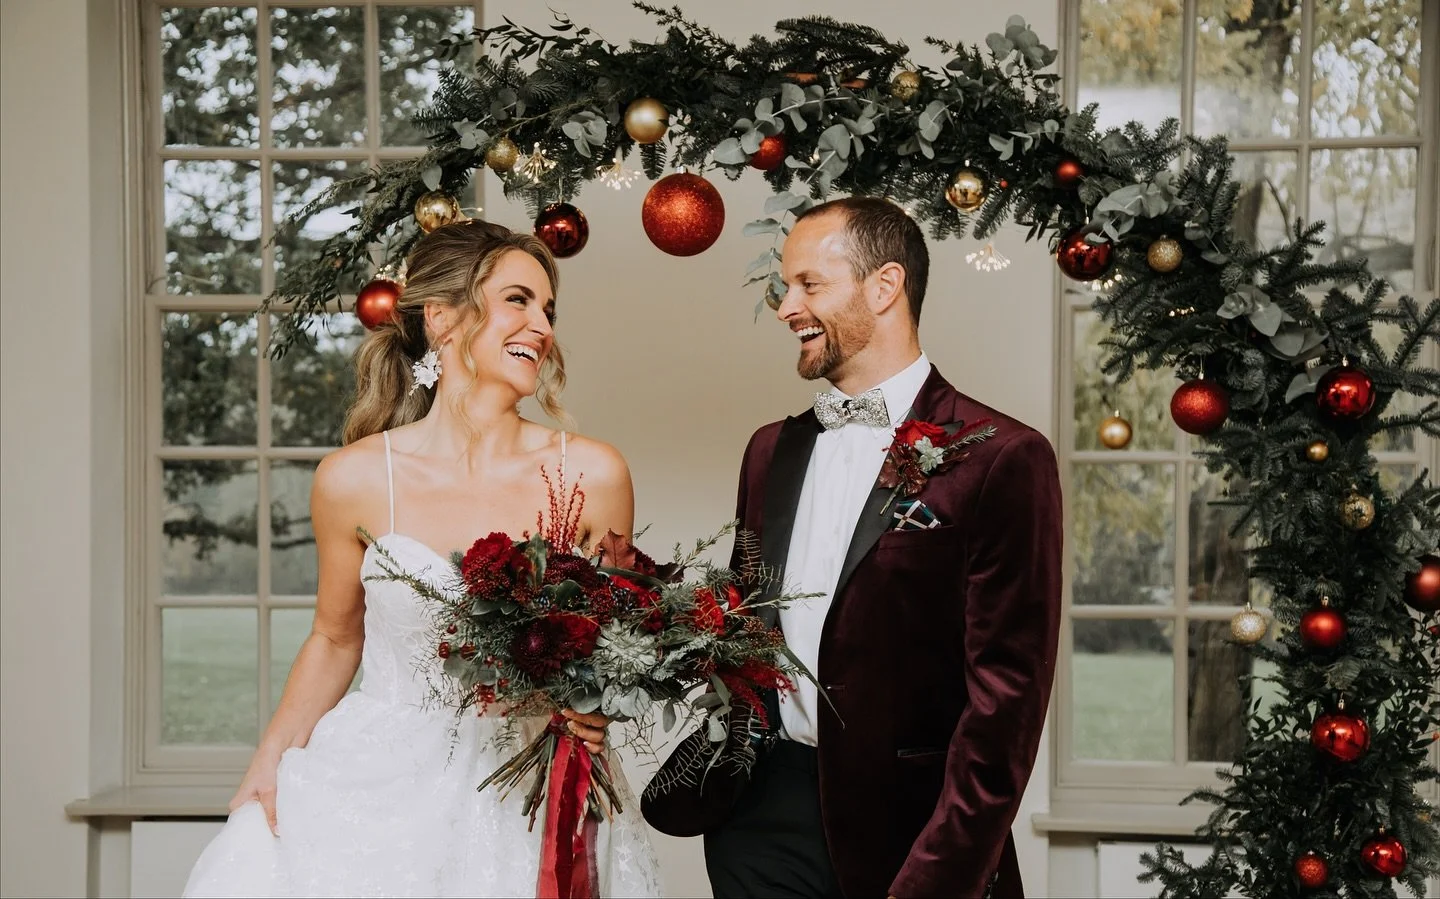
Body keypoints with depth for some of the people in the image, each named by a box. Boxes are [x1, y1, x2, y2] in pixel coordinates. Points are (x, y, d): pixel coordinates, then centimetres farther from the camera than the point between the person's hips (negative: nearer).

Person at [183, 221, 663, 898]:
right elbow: (335, 641, 7)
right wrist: (264, 773, 5)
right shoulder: (355, 479, -7)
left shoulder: (591, 475, -7)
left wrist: (595, 709, -12)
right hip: (384, 791, 0)